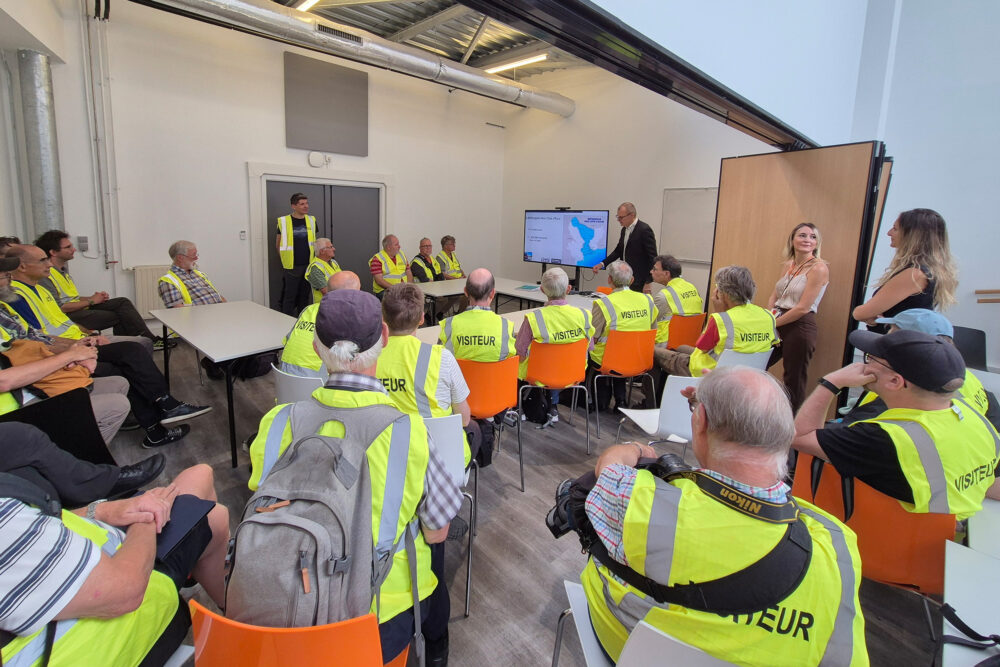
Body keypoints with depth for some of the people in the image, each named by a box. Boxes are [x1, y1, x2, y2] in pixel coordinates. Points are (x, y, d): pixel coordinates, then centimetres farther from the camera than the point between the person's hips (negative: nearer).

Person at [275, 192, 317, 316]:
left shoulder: (311, 220, 7)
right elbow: (278, 245, 4)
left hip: (308, 265, 4)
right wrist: (286, 259, 4)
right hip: (291, 267, -4)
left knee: (304, 296, 12)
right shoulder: (284, 221, -4)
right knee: (289, 297, 0)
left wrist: (312, 259, 12)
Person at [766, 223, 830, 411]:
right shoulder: (788, 265, 11)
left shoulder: (819, 268, -10)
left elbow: (803, 308, -15)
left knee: (794, 380, 3)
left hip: (800, 327, -7)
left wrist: (773, 323, -10)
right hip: (779, 325, 7)